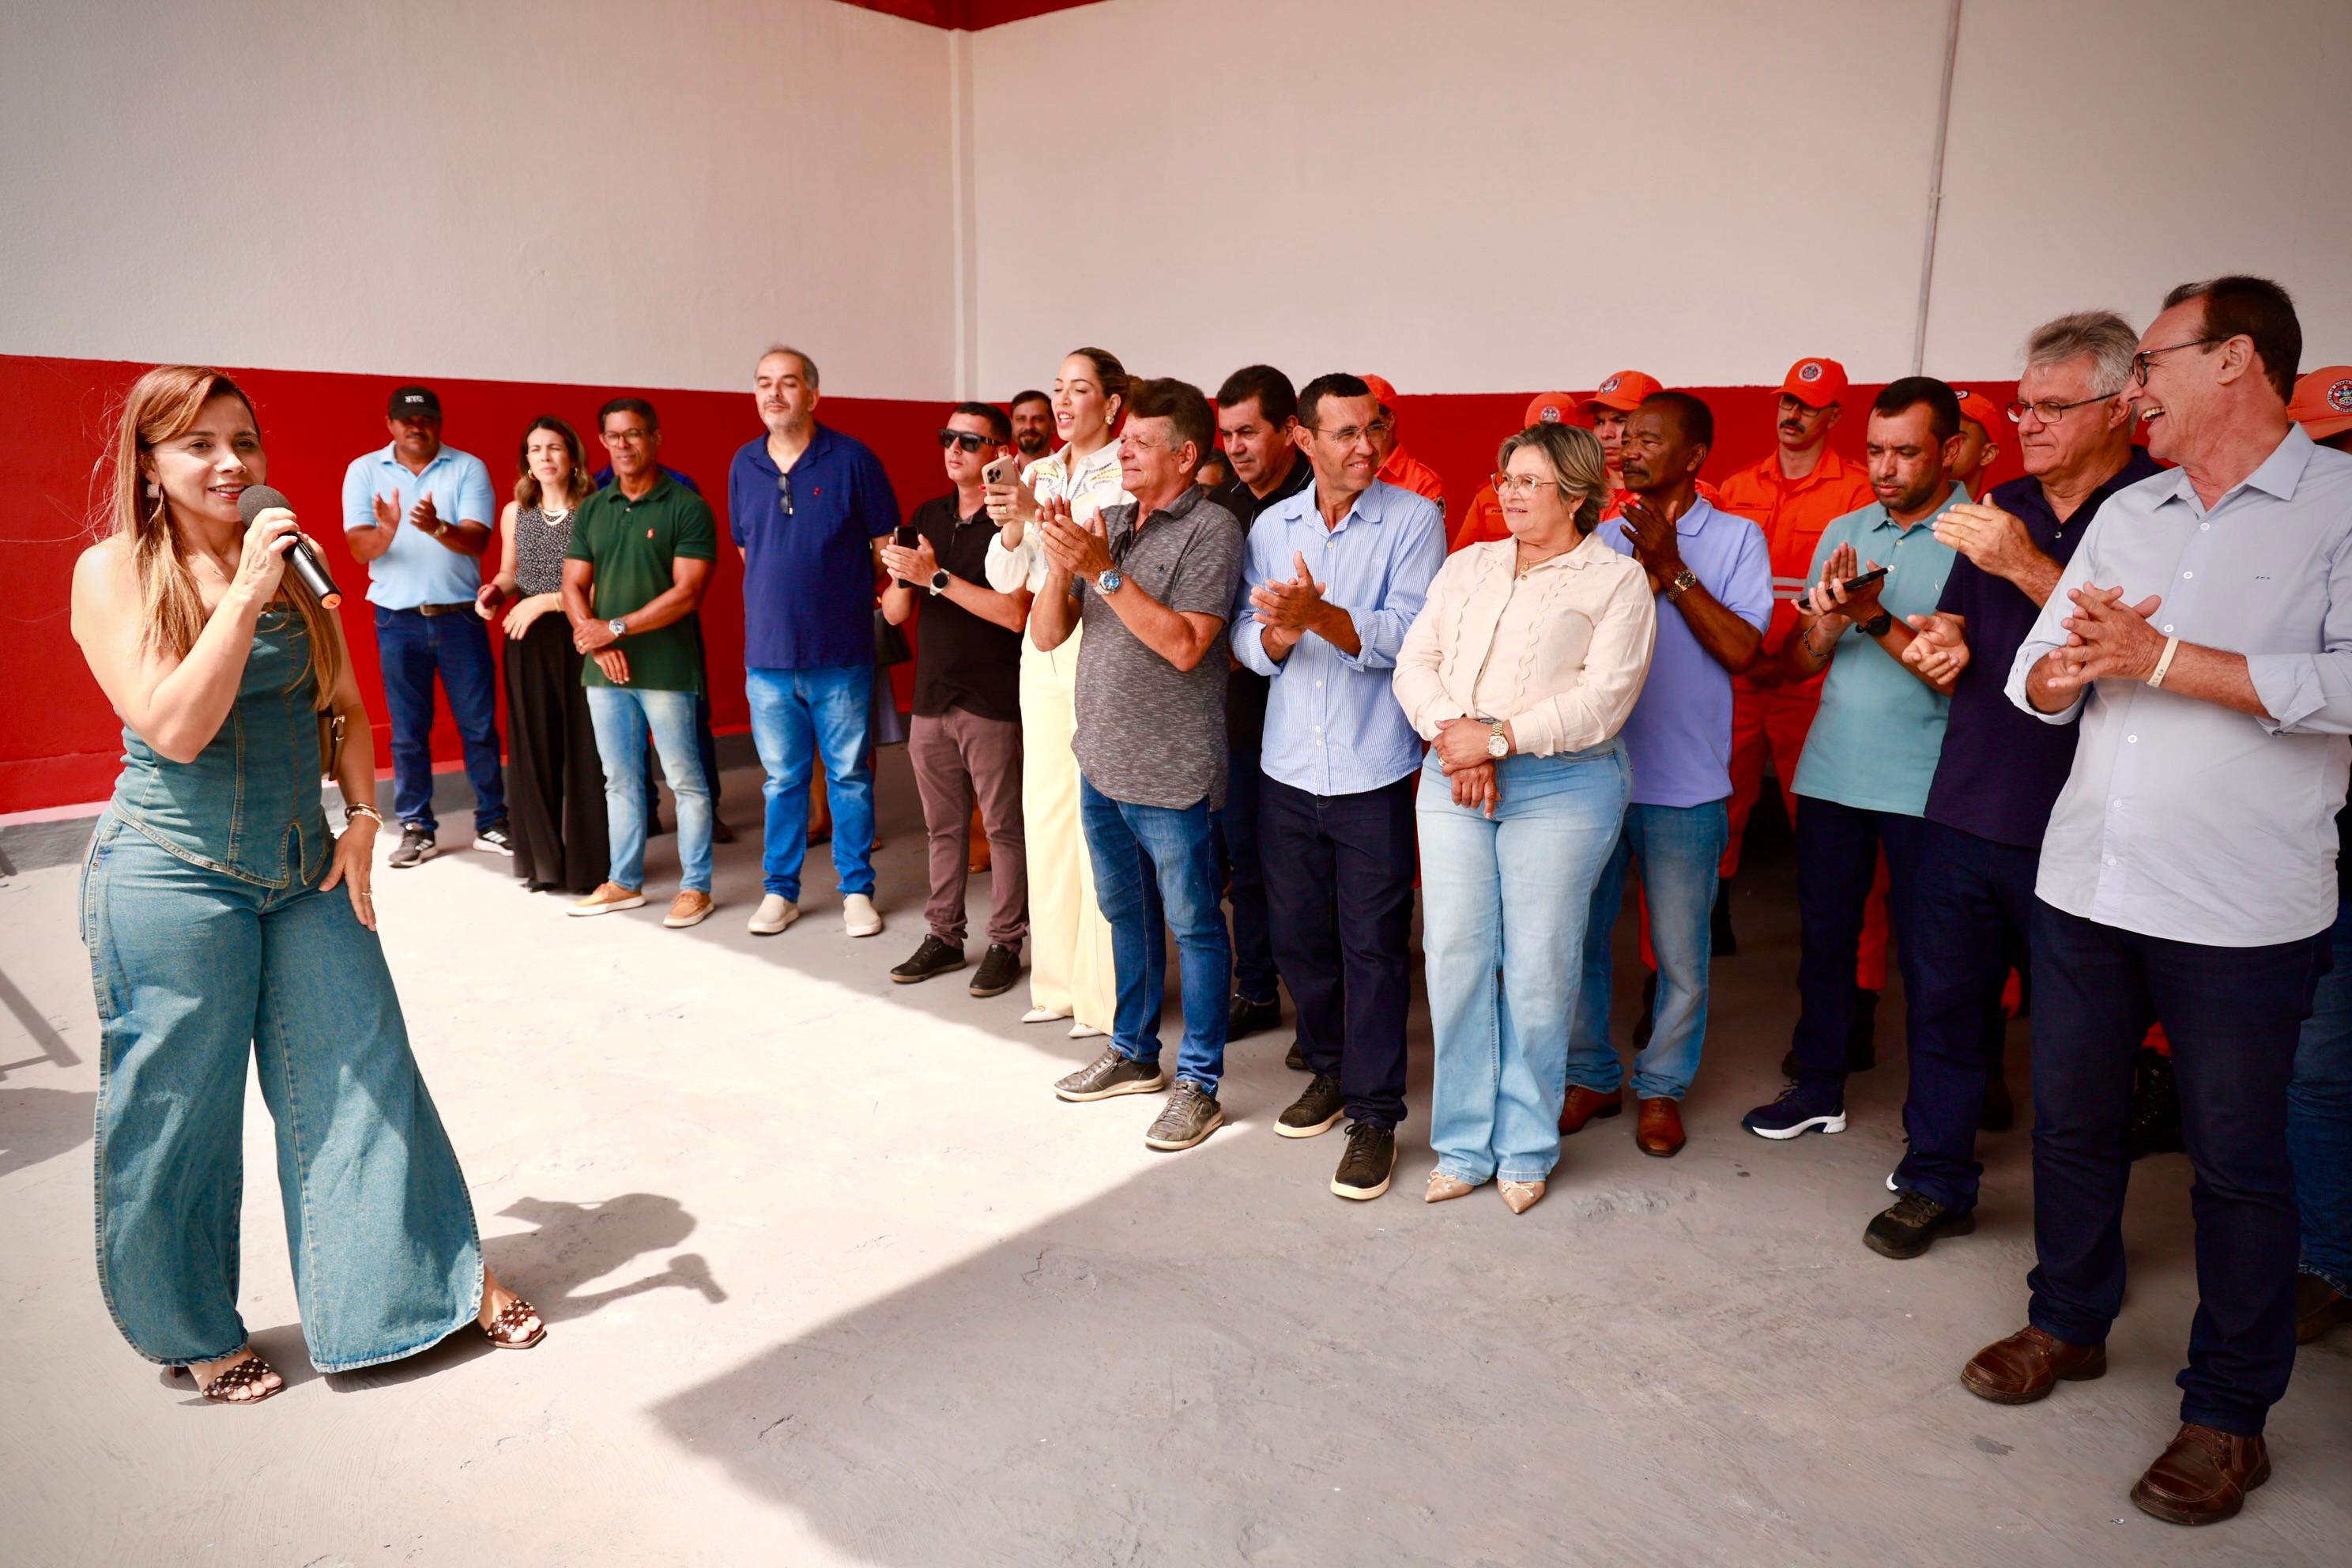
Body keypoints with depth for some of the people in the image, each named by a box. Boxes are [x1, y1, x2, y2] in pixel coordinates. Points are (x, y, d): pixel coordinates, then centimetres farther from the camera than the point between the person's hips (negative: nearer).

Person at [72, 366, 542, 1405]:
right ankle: (194, 1333, 29)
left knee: (362, 1077, 10)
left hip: (303, 871, 4)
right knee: (176, 1114, 8)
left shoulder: (290, 561, 7)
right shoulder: (113, 571, -7)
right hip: (174, 880, -4)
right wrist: (246, 594, -20)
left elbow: (345, 708, 12)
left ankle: (455, 1277, 22)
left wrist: (361, 820, 0)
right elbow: (173, 728, -18)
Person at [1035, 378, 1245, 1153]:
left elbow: (1185, 646, -22)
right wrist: (1060, 563, -12)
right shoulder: (1107, 522, 9)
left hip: (1170, 773, -7)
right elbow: (1047, 633, 6)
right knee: (1127, 914, 20)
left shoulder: (1210, 530, -11)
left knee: (1193, 927, 4)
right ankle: (1133, 1053, 36)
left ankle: (1198, 1082, 17)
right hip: (1101, 762, 7)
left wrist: (1105, 571, -22)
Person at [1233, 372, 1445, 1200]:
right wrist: (1278, 633, -19)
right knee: (1298, 934, 13)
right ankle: (1329, 1069, 35)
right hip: (1288, 767, 4)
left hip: (1373, 769, -4)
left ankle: (1375, 1113, 13)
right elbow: (1248, 641, 3)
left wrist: (1318, 615, -28)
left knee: (1373, 943, 0)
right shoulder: (1271, 526, 8)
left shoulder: (1413, 520, -4)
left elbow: (1410, 633, -16)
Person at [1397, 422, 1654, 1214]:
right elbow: (1416, 661, 7)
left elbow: (1602, 699, -10)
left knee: (1537, 969, 0)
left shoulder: (1617, 579, 2)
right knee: (1455, 960, 3)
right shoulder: (1466, 567, 17)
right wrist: (1451, 733, -11)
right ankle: (1463, 1145, 17)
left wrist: (1498, 739, -15)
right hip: (1452, 782, 4)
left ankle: (1525, 1148, 18)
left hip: (1560, 788, -4)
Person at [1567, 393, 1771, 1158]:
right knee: (1578, 937, 10)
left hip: (1683, 784, -2)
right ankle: (1590, 1076, 27)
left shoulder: (1737, 538, 1)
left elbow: (1741, 648, -11)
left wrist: (1672, 567, -13)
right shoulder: (1601, 537, 8)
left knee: (1680, 955, 7)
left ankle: (1662, 1088, 26)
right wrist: (1644, 577, -13)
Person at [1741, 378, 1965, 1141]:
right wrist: (1826, 625, -12)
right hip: (1831, 771, 5)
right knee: (1824, 934, 13)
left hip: (1926, 784, -5)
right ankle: (1818, 1086, 29)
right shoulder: (1844, 533, 11)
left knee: (1927, 959, 4)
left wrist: (1875, 619, -22)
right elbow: (1796, 665, 9)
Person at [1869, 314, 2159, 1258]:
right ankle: (1937, 1183, 25)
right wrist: (1937, 647, -2)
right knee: (1949, 1000, 11)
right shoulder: (2003, 507, 14)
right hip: (1966, 810, 5)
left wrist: (2026, 567, -21)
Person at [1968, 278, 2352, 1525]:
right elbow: (2036, 683, 9)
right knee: (2071, 1119, 16)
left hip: (2241, 909, -5)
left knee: (2237, 1159, 7)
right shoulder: (2127, 515, 11)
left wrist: (2160, 656, -19)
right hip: (2084, 883, 6)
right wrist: (2074, 661, -12)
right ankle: (2070, 1323, 36)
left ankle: (2229, 1413, 24)